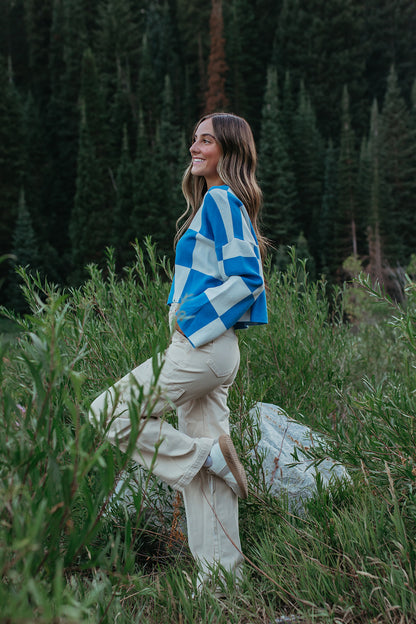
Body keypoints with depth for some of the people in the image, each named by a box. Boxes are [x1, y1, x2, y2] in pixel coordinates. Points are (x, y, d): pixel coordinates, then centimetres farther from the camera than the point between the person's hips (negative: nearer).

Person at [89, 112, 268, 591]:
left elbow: (247, 278, -18)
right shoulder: (216, 203, 20)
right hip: (205, 350, 10)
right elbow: (241, 276, 26)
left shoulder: (221, 200, -9)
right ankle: (222, 573, 14)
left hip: (201, 348, -10)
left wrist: (191, 318, -14)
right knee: (202, 474, 10)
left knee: (107, 415, -6)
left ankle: (207, 454, -3)